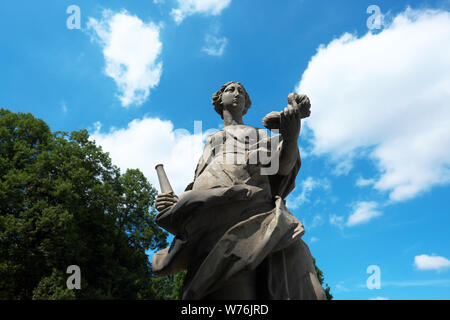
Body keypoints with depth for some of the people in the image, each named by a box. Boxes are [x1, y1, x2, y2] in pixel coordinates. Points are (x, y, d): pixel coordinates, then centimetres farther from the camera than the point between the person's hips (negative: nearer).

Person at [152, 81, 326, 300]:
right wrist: (177, 203, 7)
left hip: (256, 200, 0)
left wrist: (291, 137, -7)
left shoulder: (260, 134, 36)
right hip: (213, 208, 1)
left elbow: (283, 166, 14)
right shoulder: (211, 141, 40)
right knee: (232, 291, -25)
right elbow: (197, 185, 29)